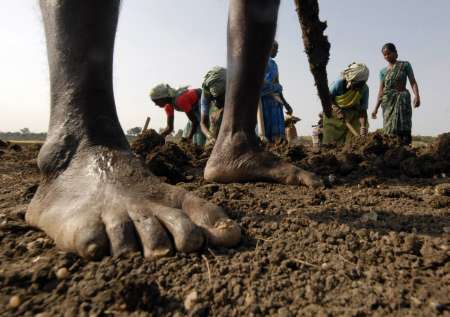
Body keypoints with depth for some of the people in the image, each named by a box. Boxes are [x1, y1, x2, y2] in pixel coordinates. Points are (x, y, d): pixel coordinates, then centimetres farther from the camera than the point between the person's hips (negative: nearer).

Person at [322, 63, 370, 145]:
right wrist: (336, 109, -27)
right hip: (334, 114, -2)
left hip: (352, 115, 2)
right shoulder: (339, 83, -24)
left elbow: (363, 110, -15)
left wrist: (363, 127, -28)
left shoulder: (364, 89, -16)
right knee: (332, 142, -4)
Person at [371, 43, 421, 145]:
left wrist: (417, 96, -16)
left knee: (403, 127, -13)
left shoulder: (405, 65, 8)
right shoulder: (383, 71, 14)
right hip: (388, 100, 2)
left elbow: (413, 81, 1)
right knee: (389, 126, -8)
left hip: (402, 98, -2)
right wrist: (376, 108, 6)